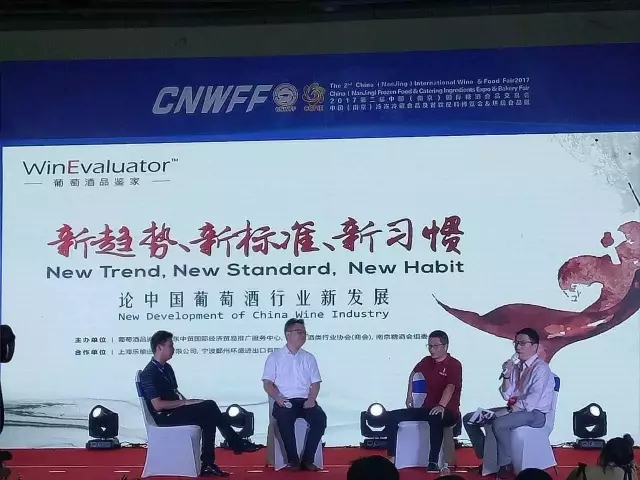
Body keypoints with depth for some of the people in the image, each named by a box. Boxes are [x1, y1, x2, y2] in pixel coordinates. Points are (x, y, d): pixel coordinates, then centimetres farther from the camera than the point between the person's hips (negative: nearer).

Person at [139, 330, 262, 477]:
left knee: (208, 418, -13)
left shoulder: (167, 368, 14)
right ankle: (237, 443, -7)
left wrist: (187, 403, 1)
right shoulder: (149, 373, -16)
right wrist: (185, 403, -17)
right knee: (209, 408, -19)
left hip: (176, 409, 9)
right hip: (164, 417, -9)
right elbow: (157, 405, -22)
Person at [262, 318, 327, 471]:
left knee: (320, 417, -29)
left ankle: (307, 459, -20)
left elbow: (315, 383, 11)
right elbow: (267, 383, 2)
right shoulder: (275, 357, 8)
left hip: (305, 401, 3)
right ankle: (293, 459, -23)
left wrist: (311, 399, -10)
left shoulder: (309, 358, 16)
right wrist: (278, 398, -16)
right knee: (284, 418, -37)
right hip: (284, 402, -3)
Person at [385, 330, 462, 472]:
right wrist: (409, 395, 25)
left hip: (448, 412, -7)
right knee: (393, 416, -7)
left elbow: (450, 387, -27)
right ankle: (391, 458, -6)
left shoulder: (454, 365, -11)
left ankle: (433, 462, -37)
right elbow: (413, 373, 31)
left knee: (436, 418, -43)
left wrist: (441, 406, -44)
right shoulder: (427, 361, 9)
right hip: (427, 408, 7)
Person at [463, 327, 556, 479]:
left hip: (535, 413, -9)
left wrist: (507, 411, -22)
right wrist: (506, 375, -7)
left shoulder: (541, 368, -14)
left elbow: (531, 402, -23)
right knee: (469, 419, 2)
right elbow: (507, 395, 8)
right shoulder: (516, 366, 9)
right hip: (514, 409, 9)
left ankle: (505, 466, -20)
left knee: (499, 423, -37)